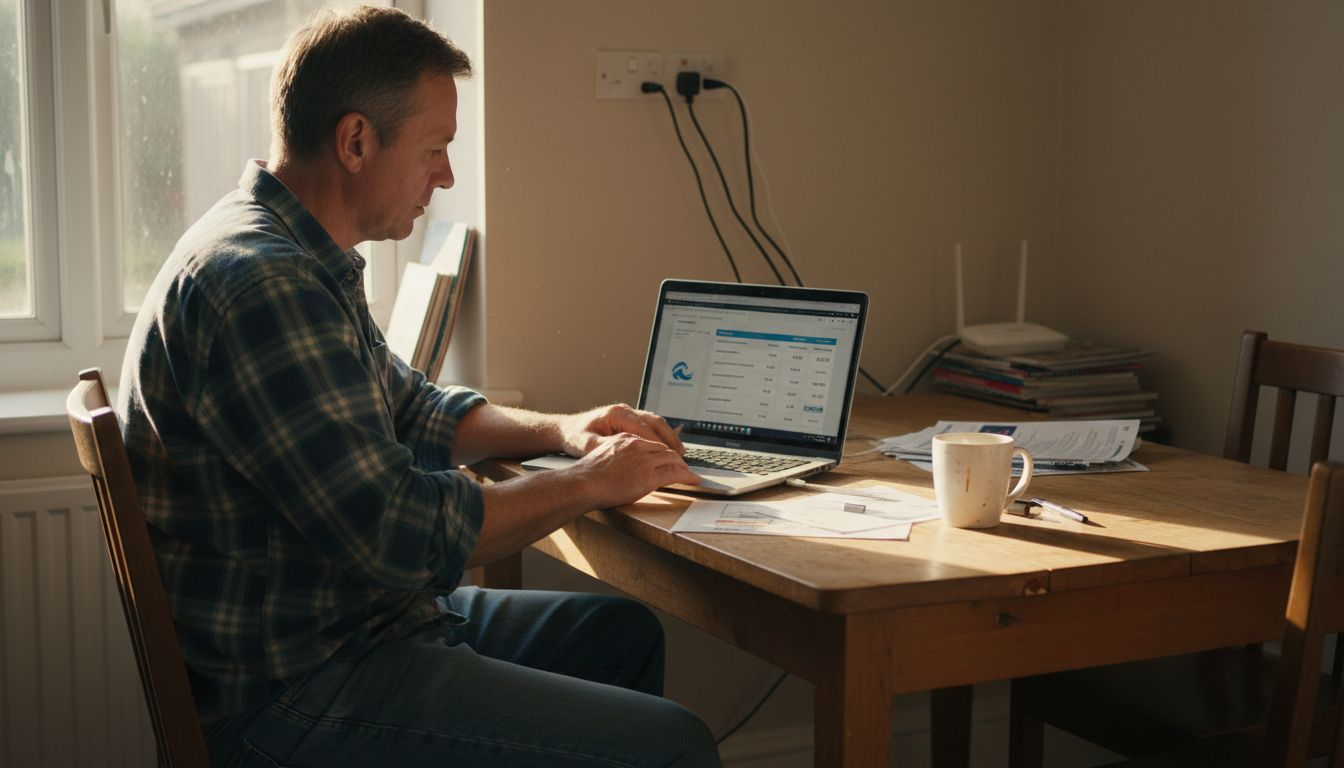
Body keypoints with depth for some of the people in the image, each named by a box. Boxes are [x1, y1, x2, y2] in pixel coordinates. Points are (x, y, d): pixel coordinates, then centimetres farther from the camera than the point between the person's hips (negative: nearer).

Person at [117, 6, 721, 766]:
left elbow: (414, 411, 25)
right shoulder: (257, 284, -24)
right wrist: (588, 483, -12)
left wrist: (558, 429, 8)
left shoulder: (306, 261, 11)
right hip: (293, 696, -11)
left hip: (364, 617, 11)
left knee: (624, 631, 20)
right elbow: (401, 533, -26)